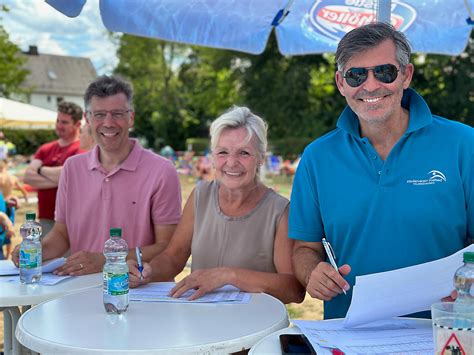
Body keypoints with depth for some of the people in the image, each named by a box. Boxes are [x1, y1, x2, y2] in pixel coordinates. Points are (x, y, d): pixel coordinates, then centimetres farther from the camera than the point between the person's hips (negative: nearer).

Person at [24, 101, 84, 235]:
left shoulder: (82, 149, -7)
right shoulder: (45, 149, 12)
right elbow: (28, 176, 1)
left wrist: (41, 169, -2)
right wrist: (57, 180, -13)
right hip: (45, 219, 6)